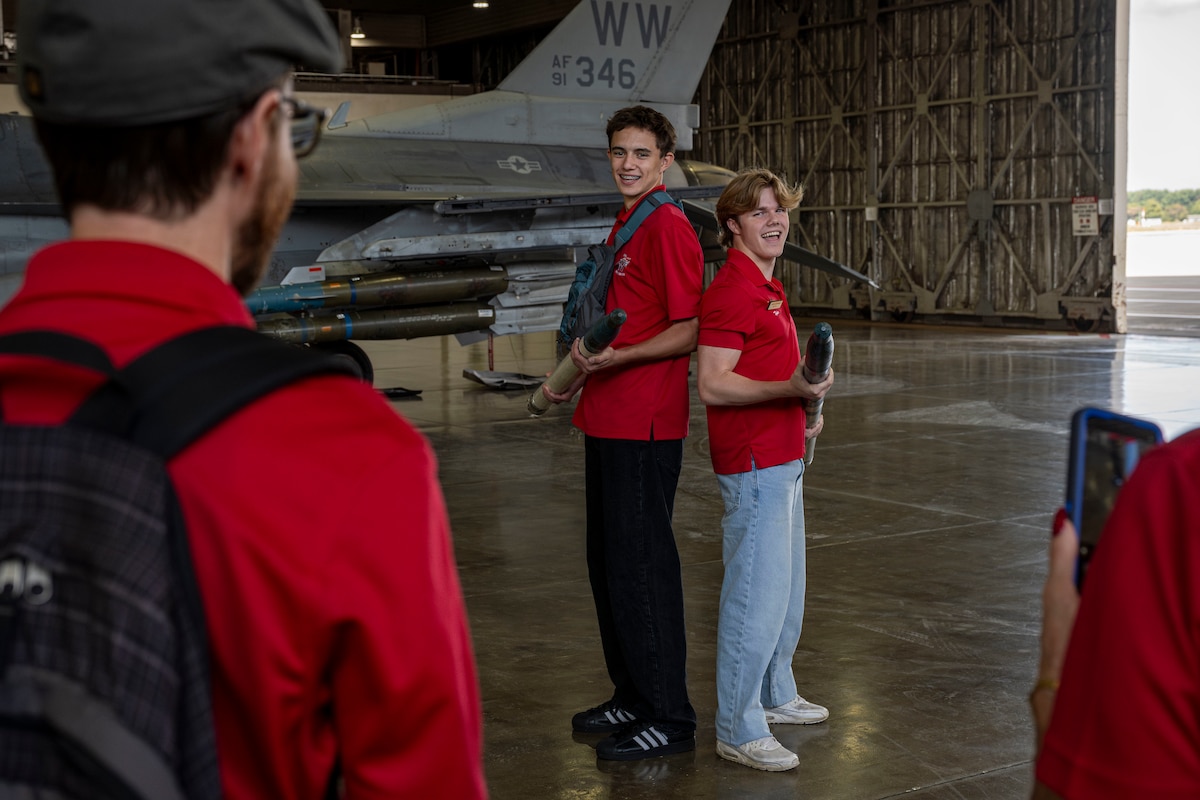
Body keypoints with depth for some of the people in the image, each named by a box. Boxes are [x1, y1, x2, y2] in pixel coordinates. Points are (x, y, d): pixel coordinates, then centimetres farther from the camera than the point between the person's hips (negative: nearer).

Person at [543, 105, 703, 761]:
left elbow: (687, 333, -16)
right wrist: (580, 374, 17)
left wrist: (617, 358, -28)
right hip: (608, 421, 10)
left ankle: (669, 719, 5)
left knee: (640, 565, -5)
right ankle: (633, 698, 28)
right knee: (607, 562, 15)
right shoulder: (625, 225, 18)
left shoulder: (669, 227, -12)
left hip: (644, 427, -10)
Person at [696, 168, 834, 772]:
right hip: (752, 462, -11)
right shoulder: (732, 289, -17)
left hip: (782, 456, 11)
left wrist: (805, 406, 13)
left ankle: (774, 695, 36)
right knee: (757, 593, -7)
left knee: (787, 586, 20)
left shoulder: (766, 287, 16)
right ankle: (738, 729, 3)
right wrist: (790, 389, -30)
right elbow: (712, 385, -22)